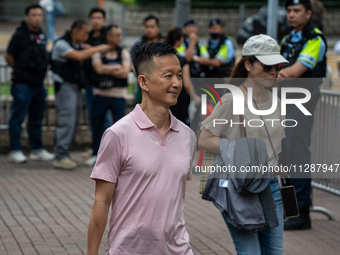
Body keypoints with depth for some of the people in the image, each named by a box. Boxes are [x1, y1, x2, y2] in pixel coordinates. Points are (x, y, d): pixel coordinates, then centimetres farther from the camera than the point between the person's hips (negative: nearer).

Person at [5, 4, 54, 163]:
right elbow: (9, 56, -2)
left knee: (37, 119, 12)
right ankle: (15, 151, 3)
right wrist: (20, 70, 7)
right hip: (23, 84, -7)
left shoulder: (42, 36, 11)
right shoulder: (20, 35, -9)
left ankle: (37, 150, 20)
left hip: (38, 84, 7)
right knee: (17, 118, -2)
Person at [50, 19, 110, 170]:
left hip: (76, 88, 9)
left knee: (73, 123, 8)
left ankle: (64, 155, 13)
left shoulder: (77, 45, 17)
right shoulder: (61, 44, -13)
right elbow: (79, 56, -24)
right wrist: (98, 49, -18)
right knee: (67, 122, -13)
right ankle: (60, 157, -12)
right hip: (64, 87, -9)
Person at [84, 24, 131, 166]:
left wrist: (106, 70, -7)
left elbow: (125, 73, -8)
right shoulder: (98, 52, 3)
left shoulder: (124, 53, 5)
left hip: (118, 95, 0)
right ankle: (95, 154, 20)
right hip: (101, 94, 0)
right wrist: (117, 67, -8)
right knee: (97, 124, 6)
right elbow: (99, 69, -14)